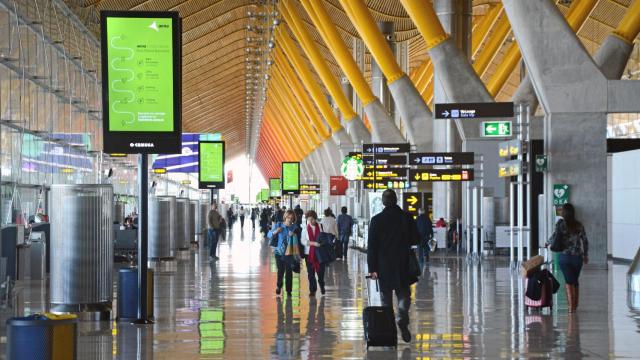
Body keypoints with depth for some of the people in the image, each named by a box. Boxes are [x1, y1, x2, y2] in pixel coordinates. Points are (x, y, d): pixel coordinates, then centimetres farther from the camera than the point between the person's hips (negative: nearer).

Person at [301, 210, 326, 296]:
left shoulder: (320, 227, 1)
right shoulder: (305, 229, 1)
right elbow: (303, 241, -8)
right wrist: (313, 243, -20)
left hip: (319, 253, 0)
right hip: (309, 253, 0)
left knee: (320, 270, 4)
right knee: (310, 273, 4)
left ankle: (322, 286, 32)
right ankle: (312, 290, 16)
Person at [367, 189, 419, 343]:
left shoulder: (376, 220, -4)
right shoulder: (407, 217, -3)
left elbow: (372, 246, -4)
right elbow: (415, 239, 3)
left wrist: (372, 268, -1)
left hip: (384, 267, 0)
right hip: (403, 267, 0)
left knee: (386, 298, 10)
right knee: (404, 295, 10)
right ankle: (402, 319, -16)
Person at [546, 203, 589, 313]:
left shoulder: (561, 223, -6)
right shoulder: (579, 225, 4)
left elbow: (555, 236, -14)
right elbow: (585, 241, 7)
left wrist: (547, 243, 7)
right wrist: (586, 255, 18)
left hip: (564, 256, -3)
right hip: (577, 257, 3)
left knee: (569, 281, -2)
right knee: (575, 281, 15)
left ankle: (571, 305, -14)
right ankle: (575, 305, 24)